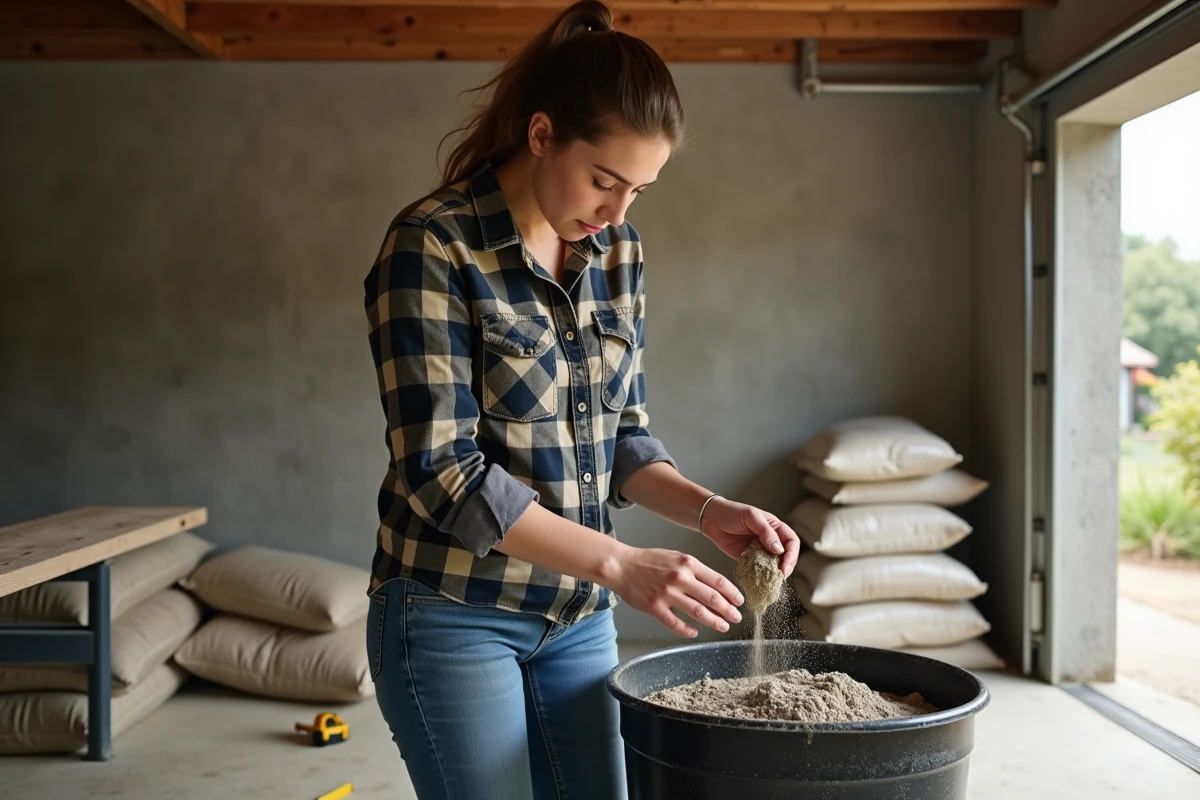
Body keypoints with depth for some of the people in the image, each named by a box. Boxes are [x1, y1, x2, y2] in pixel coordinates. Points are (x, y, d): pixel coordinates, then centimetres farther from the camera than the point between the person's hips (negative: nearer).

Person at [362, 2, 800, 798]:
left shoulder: (617, 253, 3)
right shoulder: (433, 245, -16)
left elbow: (622, 436, 8)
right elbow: (442, 472, -21)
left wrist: (708, 509, -10)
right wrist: (618, 562, -27)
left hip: (579, 618, 6)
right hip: (455, 619, -6)